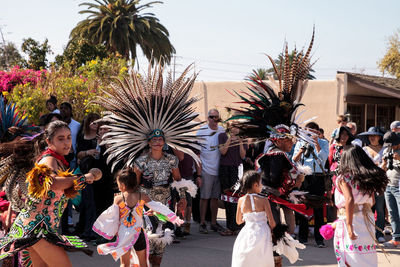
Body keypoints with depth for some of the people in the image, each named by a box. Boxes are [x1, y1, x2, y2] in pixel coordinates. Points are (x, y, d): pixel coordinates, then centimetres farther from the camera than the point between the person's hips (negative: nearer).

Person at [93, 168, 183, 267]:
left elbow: (113, 216, -7)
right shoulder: (142, 197, -8)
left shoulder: (118, 199, -13)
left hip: (123, 235, -1)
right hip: (138, 233, 1)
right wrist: (174, 218, 1)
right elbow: (158, 207, -5)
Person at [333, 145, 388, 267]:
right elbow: (372, 202, 13)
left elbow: (349, 200, -22)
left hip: (352, 219, -6)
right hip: (368, 218, 6)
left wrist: (349, 225, -23)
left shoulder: (344, 177, -9)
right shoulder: (369, 176, 8)